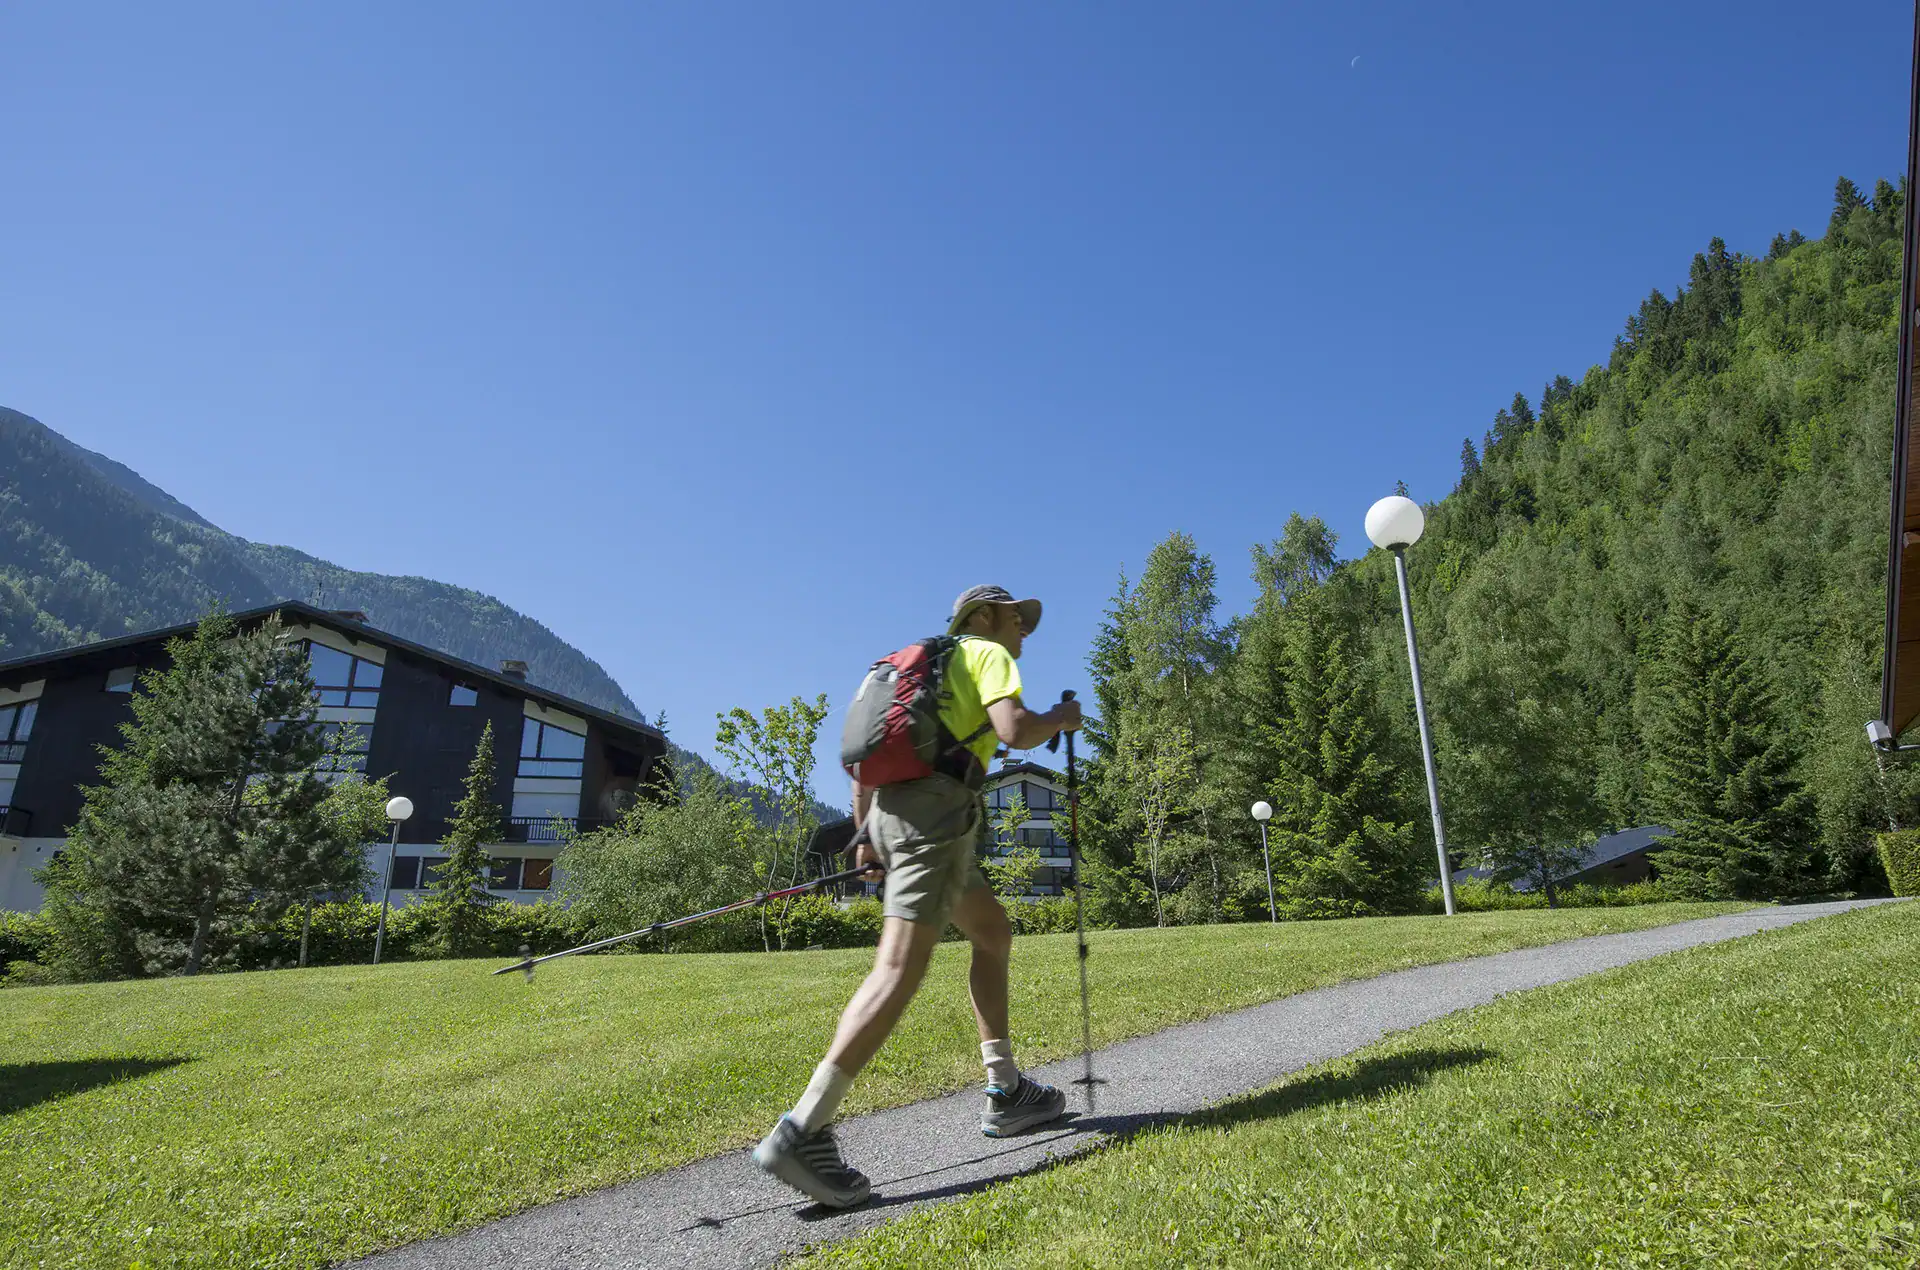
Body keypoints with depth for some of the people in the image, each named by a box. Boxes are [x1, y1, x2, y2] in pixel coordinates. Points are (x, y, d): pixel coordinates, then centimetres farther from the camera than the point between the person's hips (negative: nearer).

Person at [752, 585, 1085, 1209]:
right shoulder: (988, 653, 6)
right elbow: (1015, 731, -12)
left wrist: (863, 833, 24)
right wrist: (1060, 718, 8)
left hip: (890, 811, 9)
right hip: (936, 810, -9)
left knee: (994, 931, 20)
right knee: (900, 969, -15)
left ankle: (1006, 1093, 22)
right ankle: (801, 1131, -20)